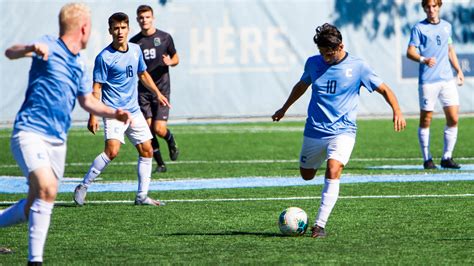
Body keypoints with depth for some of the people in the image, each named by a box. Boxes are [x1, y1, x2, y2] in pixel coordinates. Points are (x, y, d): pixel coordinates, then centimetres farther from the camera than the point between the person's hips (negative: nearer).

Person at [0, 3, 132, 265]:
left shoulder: (79, 65, 16)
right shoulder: (49, 47, -7)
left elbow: (87, 100, 29)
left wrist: (114, 113, 12)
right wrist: (30, 48, -45)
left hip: (57, 142, 8)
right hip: (30, 133, -8)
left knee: (34, 205, 9)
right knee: (47, 189, -26)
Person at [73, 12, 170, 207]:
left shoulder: (136, 50, 8)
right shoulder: (104, 57, -11)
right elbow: (97, 88, -11)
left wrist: (157, 93, 24)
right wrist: (93, 116, -17)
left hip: (134, 111, 7)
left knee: (146, 151, 5)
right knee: (112, 151, -22)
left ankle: (142, 196, 14)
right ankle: (83, 187, -10)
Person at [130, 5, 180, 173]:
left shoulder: (165, 38, 0)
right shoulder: (134, 42, 3)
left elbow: (176, 58, 13)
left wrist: (170, 62, -10)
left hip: (162, 89, -2)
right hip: (143, 91, 2)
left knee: (159, 129, -11)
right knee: (148, 129, -4)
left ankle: (171, 141, 24)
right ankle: (160, 163, 10)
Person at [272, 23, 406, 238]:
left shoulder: (357, 67, -5)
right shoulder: (313, 63, 4)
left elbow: (384, 89, -1)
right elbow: (301, 85, 24)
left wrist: (397, 111, -18)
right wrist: (284, 109, 35)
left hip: (342, 131, -4)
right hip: (314, 130, 4)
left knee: (333, 171, -24)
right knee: (306, 175, 11)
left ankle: (320, 225, -24)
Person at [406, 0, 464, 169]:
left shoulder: (447, 26, 15)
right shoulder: (419, 28, -1)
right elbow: (410, 52, -8)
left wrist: (458, 70, 20)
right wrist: (424, 60, -27)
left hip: (447, 79, 5)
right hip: (428, 81, -5)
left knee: (453, 119, -2)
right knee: (426, 120, 1)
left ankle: (447, 157, 8)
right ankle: (427, 159, 9)